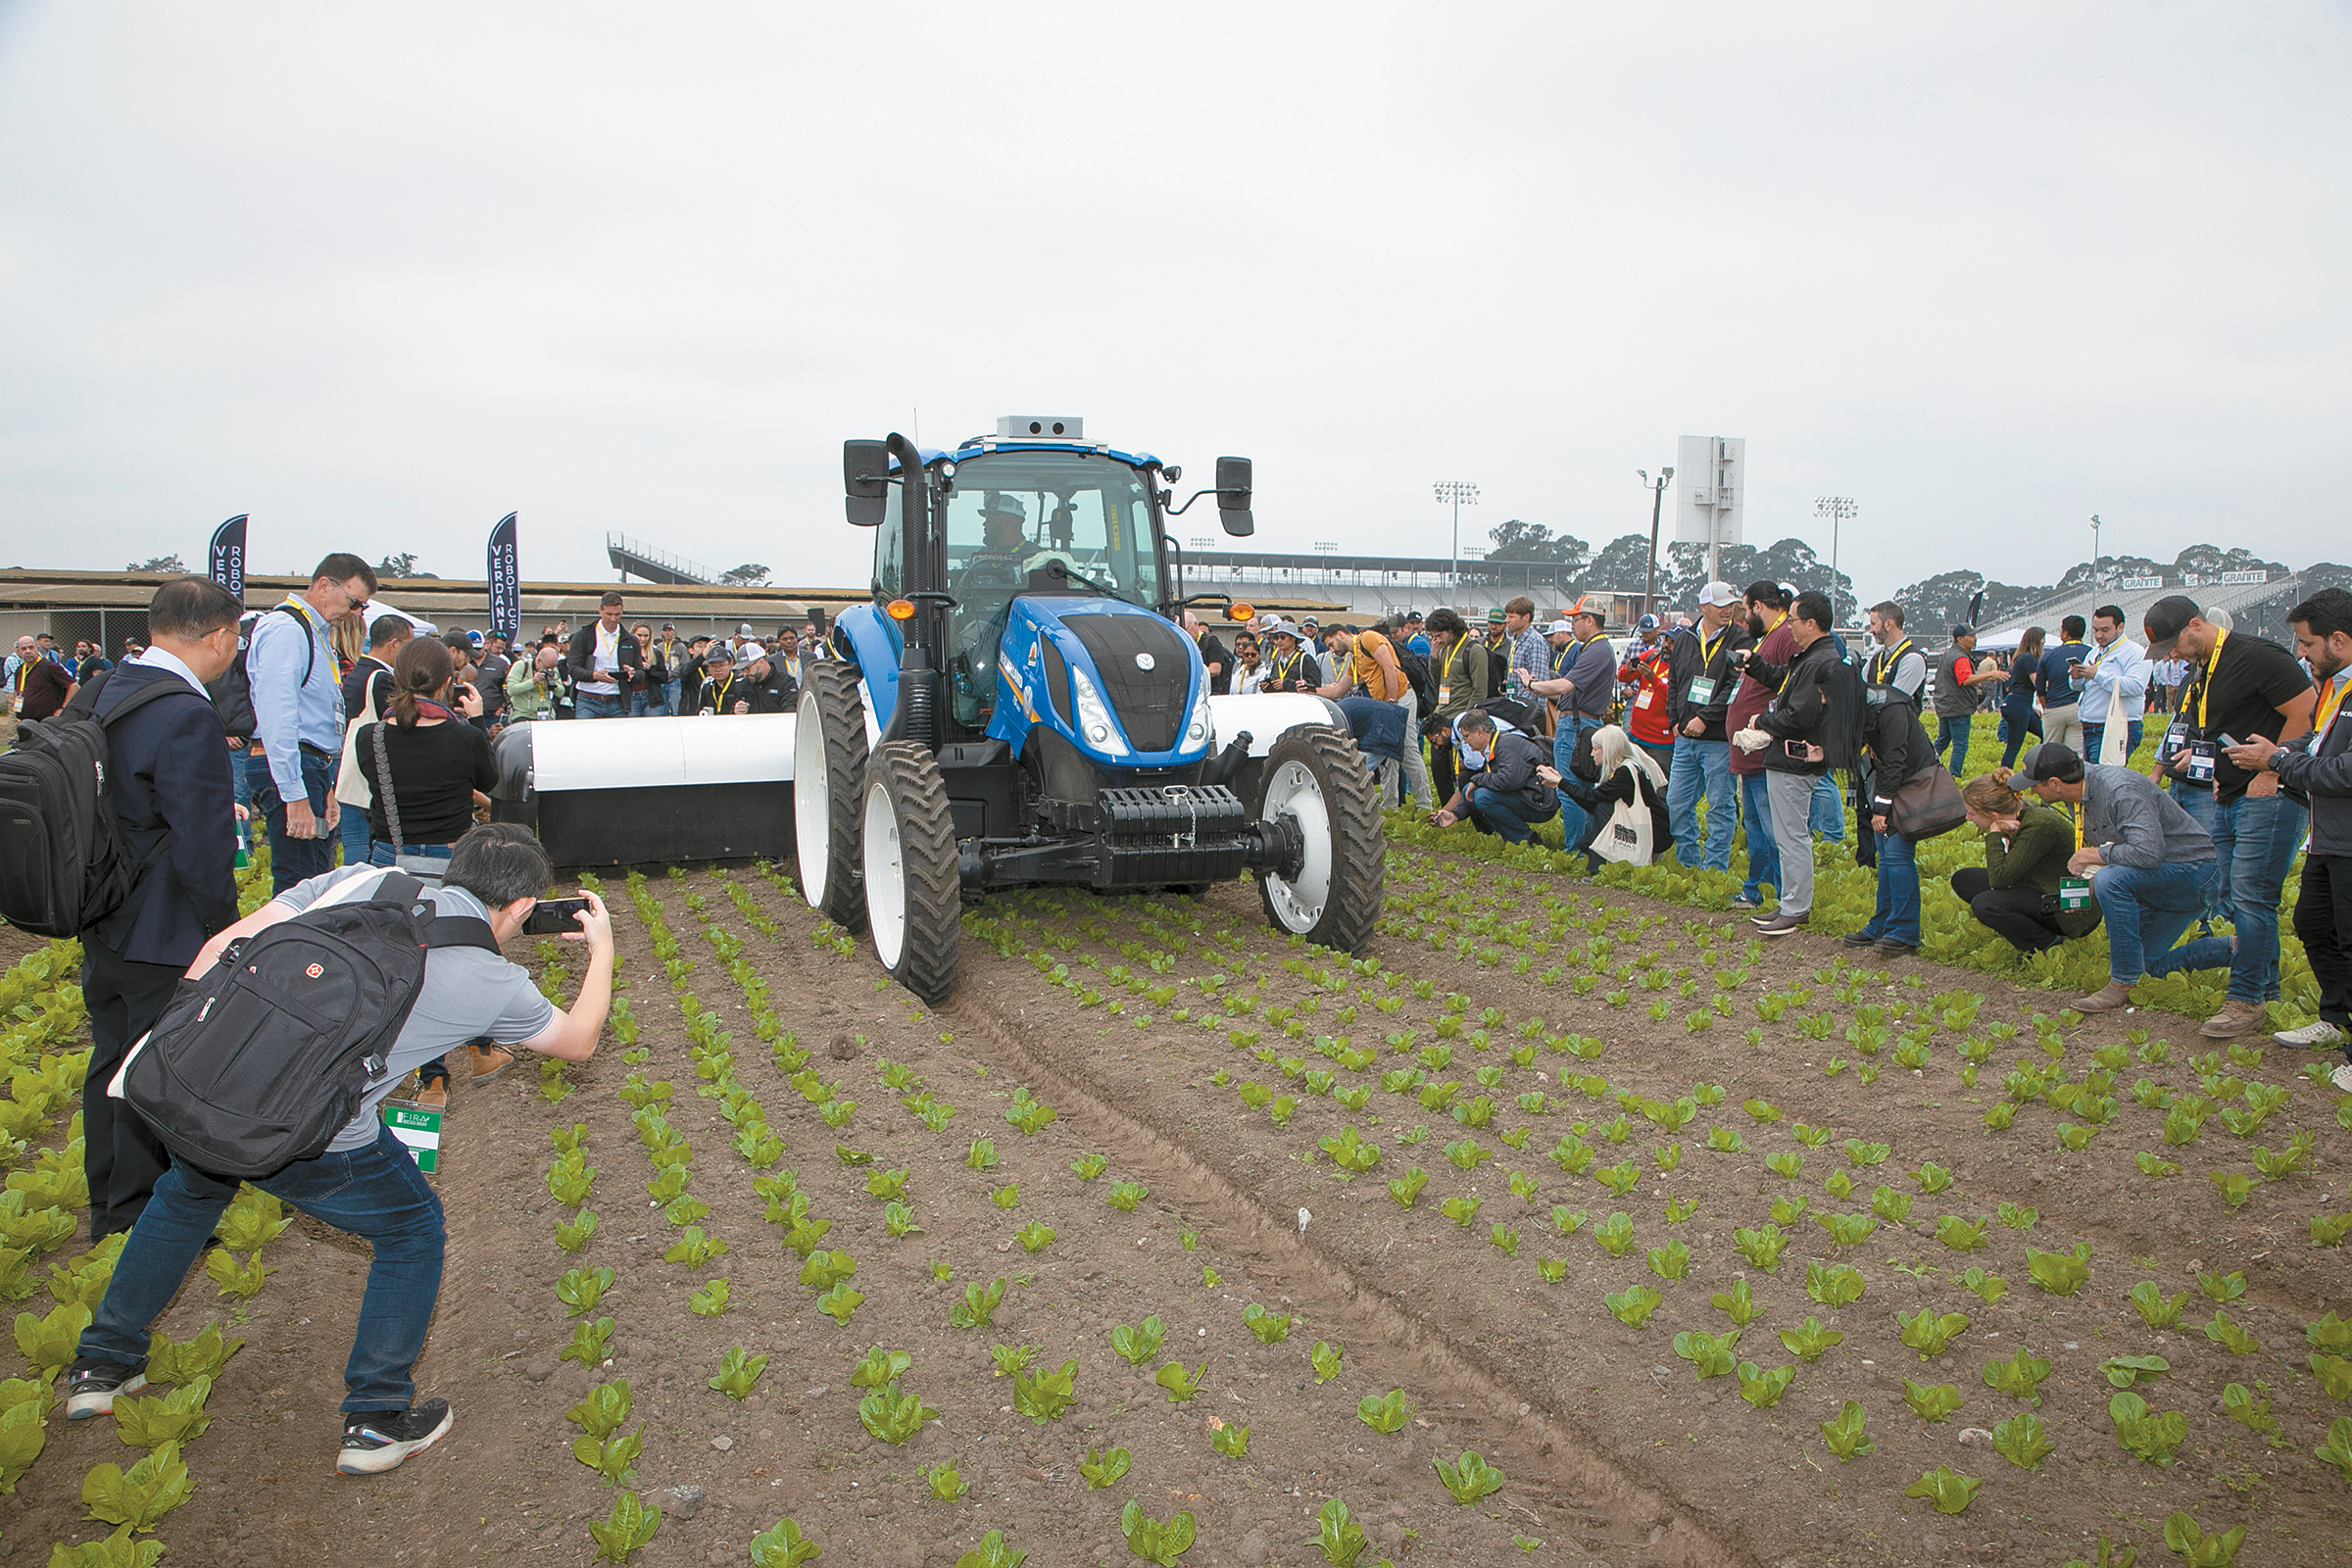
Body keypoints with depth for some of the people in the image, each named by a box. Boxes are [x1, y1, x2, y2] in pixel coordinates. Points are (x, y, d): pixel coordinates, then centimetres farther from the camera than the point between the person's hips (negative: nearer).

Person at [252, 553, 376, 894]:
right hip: (291, 770, -10)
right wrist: (295, 796, -23)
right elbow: (276, 719, -21)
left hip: (316, 768, 10)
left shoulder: (318, 634, 19)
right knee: (300, 888, -9)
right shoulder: (286, 630, -13)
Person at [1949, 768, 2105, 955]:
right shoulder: (2021, 810, -2)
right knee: (1962, 879, 4)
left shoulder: (2040, 825, -28)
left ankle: (2050, 943, -6)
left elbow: (1999, 878, -27)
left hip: (2075, 911, -9)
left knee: (1984, 904, -28)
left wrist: (1994, 833, -19)